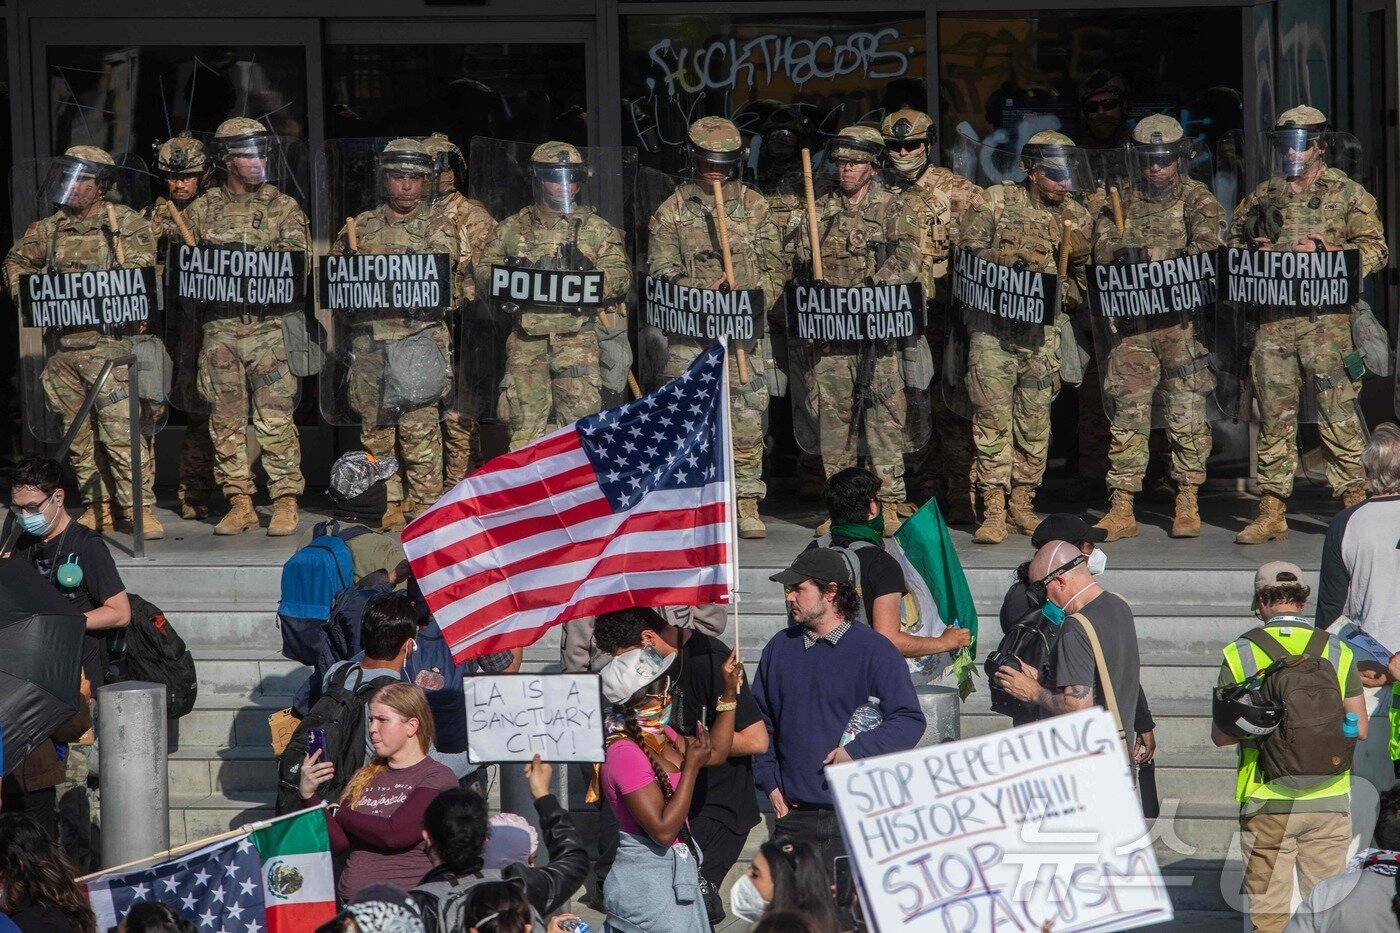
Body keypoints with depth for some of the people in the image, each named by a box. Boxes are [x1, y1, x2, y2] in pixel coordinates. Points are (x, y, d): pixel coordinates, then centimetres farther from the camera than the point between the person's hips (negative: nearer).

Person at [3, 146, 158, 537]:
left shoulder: (128, 225, 1)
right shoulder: (49, 229, 16)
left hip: (109, 340, -6)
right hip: (61, 346, 6)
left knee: (121, 429, -12)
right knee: (78, 432, 7)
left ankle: (139, 507, -9)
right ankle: (98, 506, 14)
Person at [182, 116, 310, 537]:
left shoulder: (283, 208, 7)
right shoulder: (202, 210, 12)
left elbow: (298, 262, 0)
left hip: (269, 325, -2)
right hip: (218, 326, 2)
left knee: (275, 418, -6)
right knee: (226, 419, 4)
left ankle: (285, 502, -1)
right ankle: (240, 502, 11)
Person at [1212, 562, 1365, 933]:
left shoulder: (1240, 654, -4)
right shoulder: (1337, 652, 0)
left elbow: (1220, 734, -2)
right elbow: (1359, 730, 0)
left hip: (1268, 802, -1)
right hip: (1329, 799, 1)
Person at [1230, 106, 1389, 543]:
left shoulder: (1348, 194, 5)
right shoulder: (1261, 197, 17)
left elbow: (1375, 250, -1)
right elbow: (1233, 244, 25)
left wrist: (1324, 251, -14)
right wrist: (1252, 252, 2)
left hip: (1326, 317, -4)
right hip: (1272, 318, 4)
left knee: (1337, 415, -6)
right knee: (1274, 416, 3)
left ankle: (1354, 503, 0)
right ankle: (1271, 512, 7)